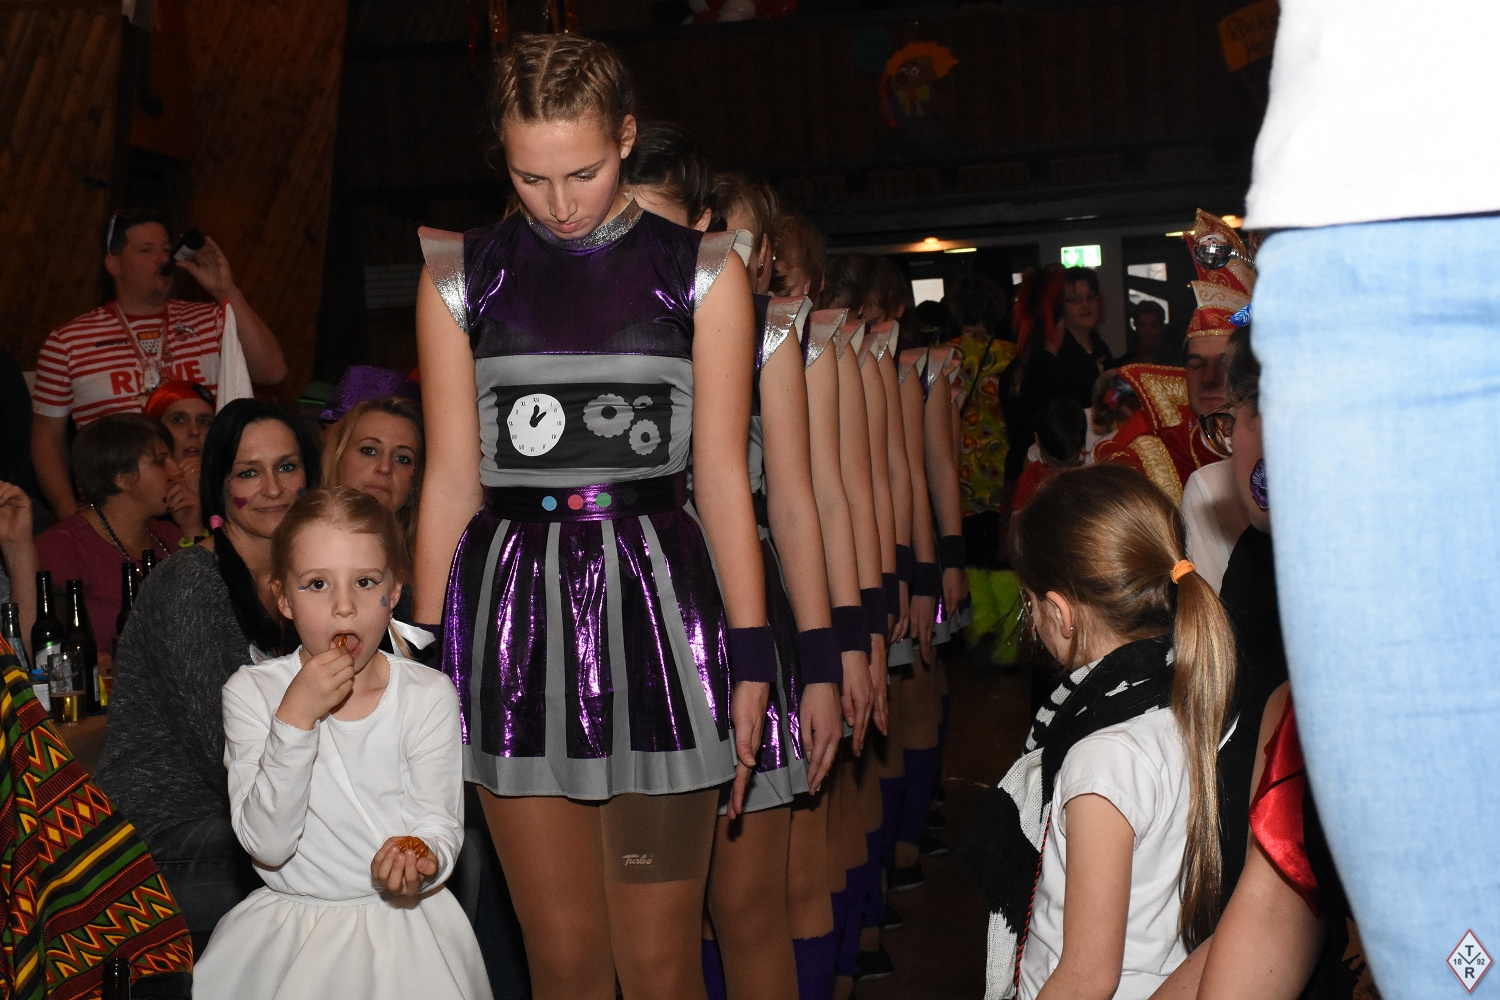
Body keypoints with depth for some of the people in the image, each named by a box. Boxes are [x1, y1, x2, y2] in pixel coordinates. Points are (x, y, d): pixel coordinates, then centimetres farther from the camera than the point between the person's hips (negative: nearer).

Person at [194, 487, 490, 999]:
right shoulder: (251, 692, -3)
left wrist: (420, 861, -25)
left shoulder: (429, 696, -2)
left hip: (399, 915, 0)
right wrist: (296, 718, -21)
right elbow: (267, 845, -11)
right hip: (288, 922, 0)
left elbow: (439, 825, -2)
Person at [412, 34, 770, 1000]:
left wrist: (751, 656, -2)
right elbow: (451, 478, 8)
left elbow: (723, 475, 3)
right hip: (516, 604, 2)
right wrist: (427, 655, 5)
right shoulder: (461, 277, 8)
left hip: (653, 598, -1)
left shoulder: (702, 273, 5)